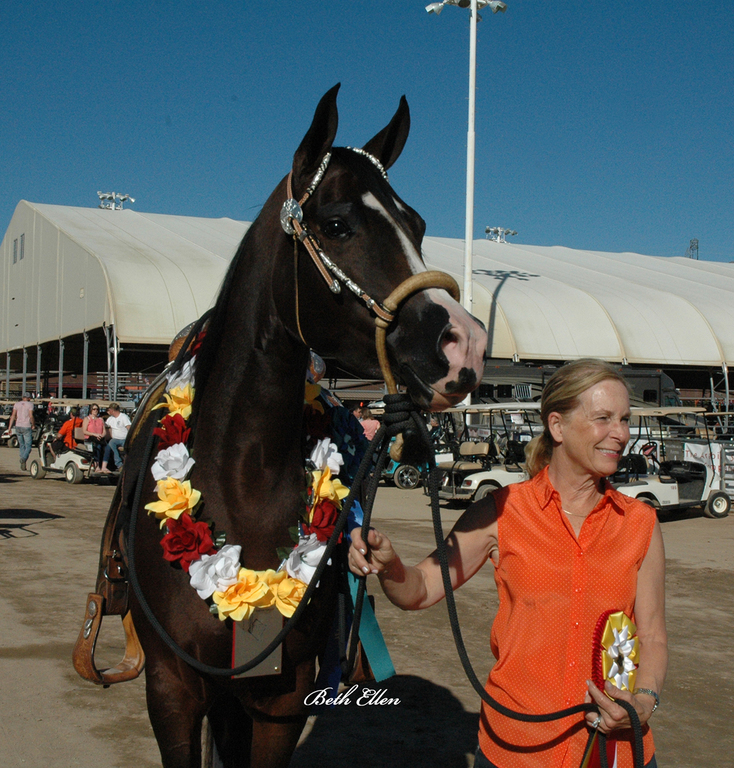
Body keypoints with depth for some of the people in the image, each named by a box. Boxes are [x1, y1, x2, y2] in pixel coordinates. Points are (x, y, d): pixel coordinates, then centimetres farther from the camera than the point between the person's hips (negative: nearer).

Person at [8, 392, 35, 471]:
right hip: (26, 427, -4)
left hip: (18, 426, 4)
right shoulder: (30, 404, -3)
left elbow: (13, 416, 4)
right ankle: (24, 459, -27)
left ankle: (23, 465, 12)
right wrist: (33, 425, 3)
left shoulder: (17, 404, 9)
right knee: (28, 446, 0)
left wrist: (10, 427, 3)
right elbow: (31, 416, -11)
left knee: (21, 445, 14)